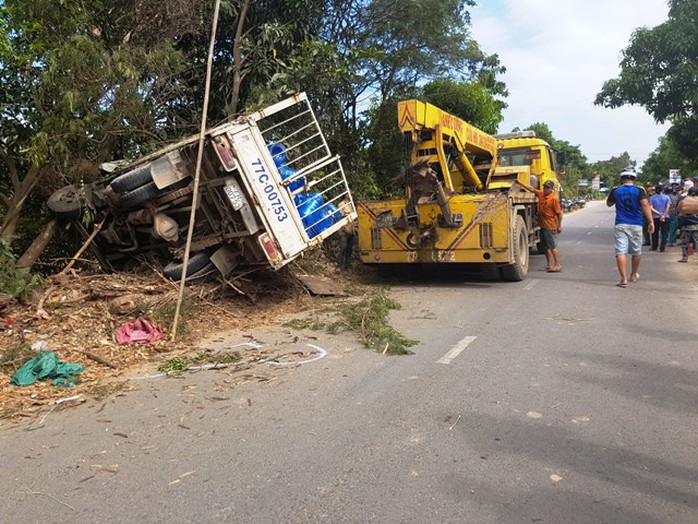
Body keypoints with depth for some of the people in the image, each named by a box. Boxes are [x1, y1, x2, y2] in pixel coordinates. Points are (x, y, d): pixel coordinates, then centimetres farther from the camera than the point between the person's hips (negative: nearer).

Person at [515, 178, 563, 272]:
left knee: (552, 246, -7)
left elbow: (559, 213, -12)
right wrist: (520, 183, 10)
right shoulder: (541, 194, 6)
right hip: (543, 225, 8)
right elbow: (532, 189, 14)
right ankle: (550, 265, 20)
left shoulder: (554, 199, -14)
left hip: (550, 226, -8)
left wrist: (559, 226, -11)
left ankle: (558, 265, -1)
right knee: (546, 246, 13)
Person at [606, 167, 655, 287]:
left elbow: (608, 204, 19)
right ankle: (634, 275, 34)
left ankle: (624, 279, -14)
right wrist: (651, 222, -16)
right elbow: (645, 205, -15)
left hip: (620, 225, -1)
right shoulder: (639, 191, -2)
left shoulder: (615, 191, 2)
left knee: (620, 252, -4)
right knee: (636, 251, 18)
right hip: (636, 225, 1)